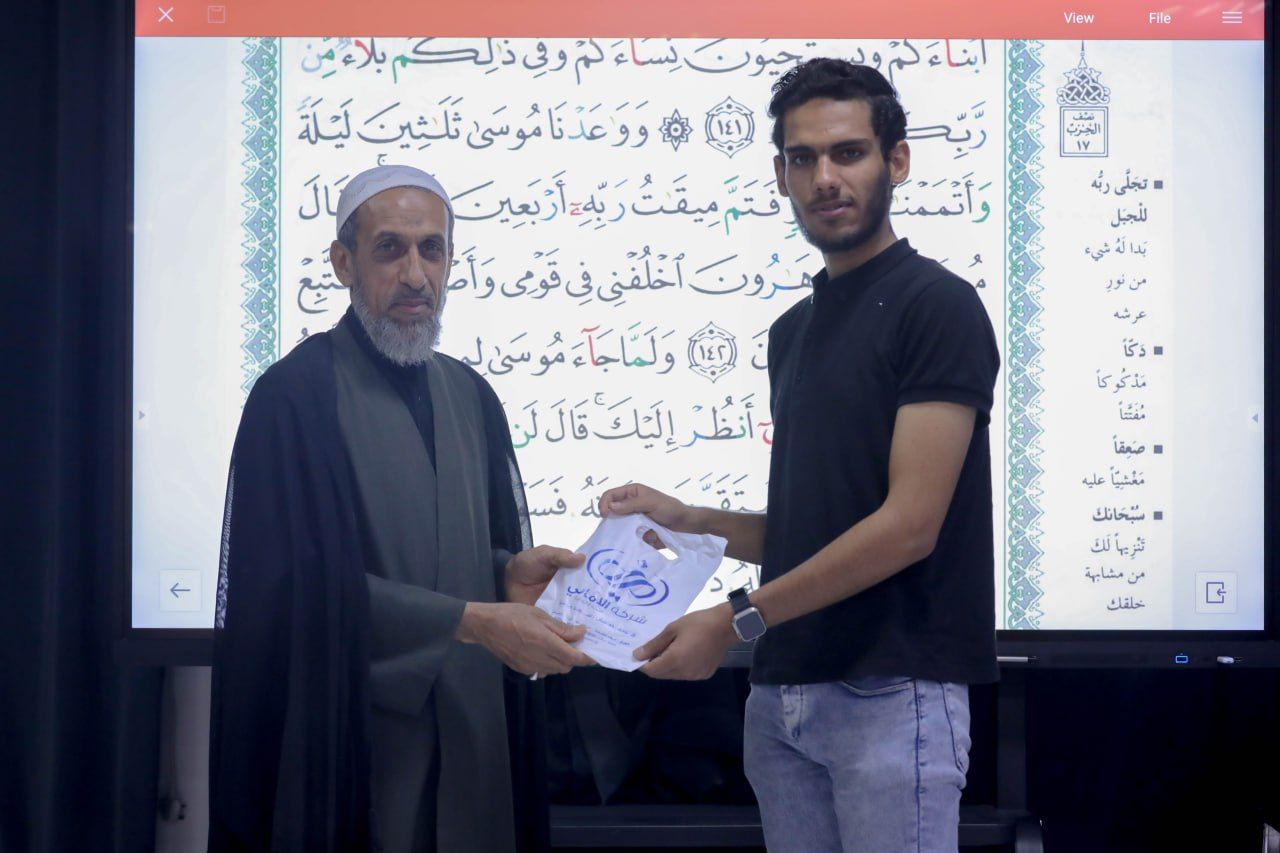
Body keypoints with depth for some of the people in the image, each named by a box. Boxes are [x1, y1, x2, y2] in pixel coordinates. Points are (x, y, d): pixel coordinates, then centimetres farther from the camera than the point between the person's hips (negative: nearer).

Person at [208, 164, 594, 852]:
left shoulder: (469, 395, 12)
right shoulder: (295, 396, -9)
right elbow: (309, 582, -17)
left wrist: (512, 572, -5)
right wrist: (471, 621, -19)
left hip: (473, 734, 6)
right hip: (350, 738, -6)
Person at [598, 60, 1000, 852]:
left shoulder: (936, 306, -8)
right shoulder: (793, 330, 16)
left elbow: (908, 525, -16)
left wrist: (737, 618, -16)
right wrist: (688, 520, 4)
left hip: (892, 694, -7)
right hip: (783, 692, 7)